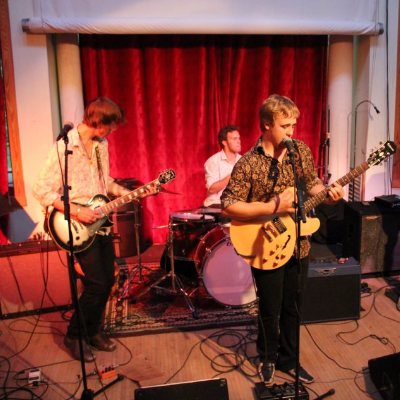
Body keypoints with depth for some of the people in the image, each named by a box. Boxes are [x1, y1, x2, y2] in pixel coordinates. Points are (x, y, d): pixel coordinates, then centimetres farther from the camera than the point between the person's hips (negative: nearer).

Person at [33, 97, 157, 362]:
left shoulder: (101, 144, 8)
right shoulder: (64, 147, -17)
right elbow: (42, 190, -17)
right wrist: (76, 212, -22)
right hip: (78, 226, -8)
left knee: (108, 281, 11)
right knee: (97, 284, -8)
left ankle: (92, 330, 30)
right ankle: (74, 336, 14)